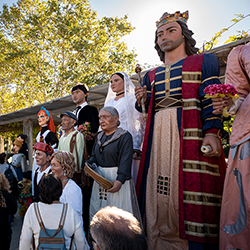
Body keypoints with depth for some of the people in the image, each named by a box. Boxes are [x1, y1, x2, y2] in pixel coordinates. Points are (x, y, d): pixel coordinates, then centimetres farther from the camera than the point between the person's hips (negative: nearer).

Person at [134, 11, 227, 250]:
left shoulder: (204, 61, 12)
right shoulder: (151, 75, 25)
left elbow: (211, 99, -1)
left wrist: (212, 132, -15)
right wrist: (142, 100, 3)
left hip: (192, 133, -4)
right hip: (158, 137, 5)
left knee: (193, 192, -9)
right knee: (160, 195, 2)